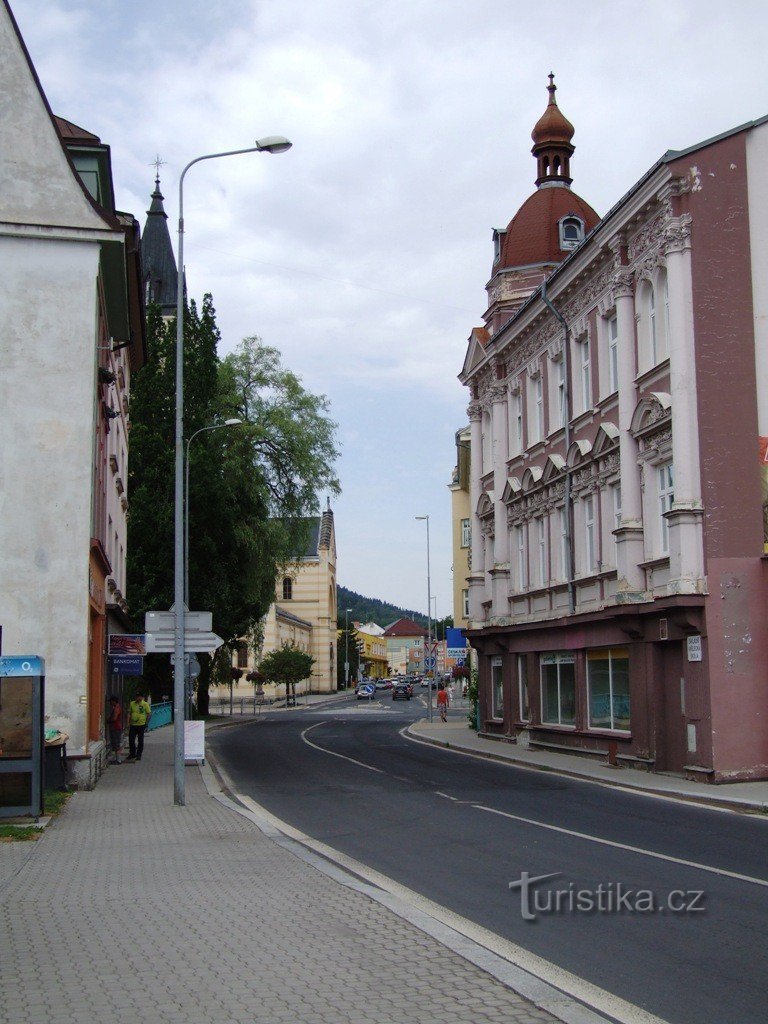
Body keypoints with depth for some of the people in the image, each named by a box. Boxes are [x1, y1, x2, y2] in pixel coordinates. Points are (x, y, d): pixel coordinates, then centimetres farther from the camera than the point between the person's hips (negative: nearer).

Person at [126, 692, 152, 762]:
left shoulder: (145, 704, -2)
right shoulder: (131, 704, 6)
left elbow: (149, 714, -1)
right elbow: (129, 714, 11)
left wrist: (146, 723, -7)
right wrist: (128, 722, 3)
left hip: (141, 725, -3)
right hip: (133, 725, 3)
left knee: (140, 740, 4)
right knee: (131, 740, 2)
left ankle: (139, 755, 13)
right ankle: (132, 754, 16)